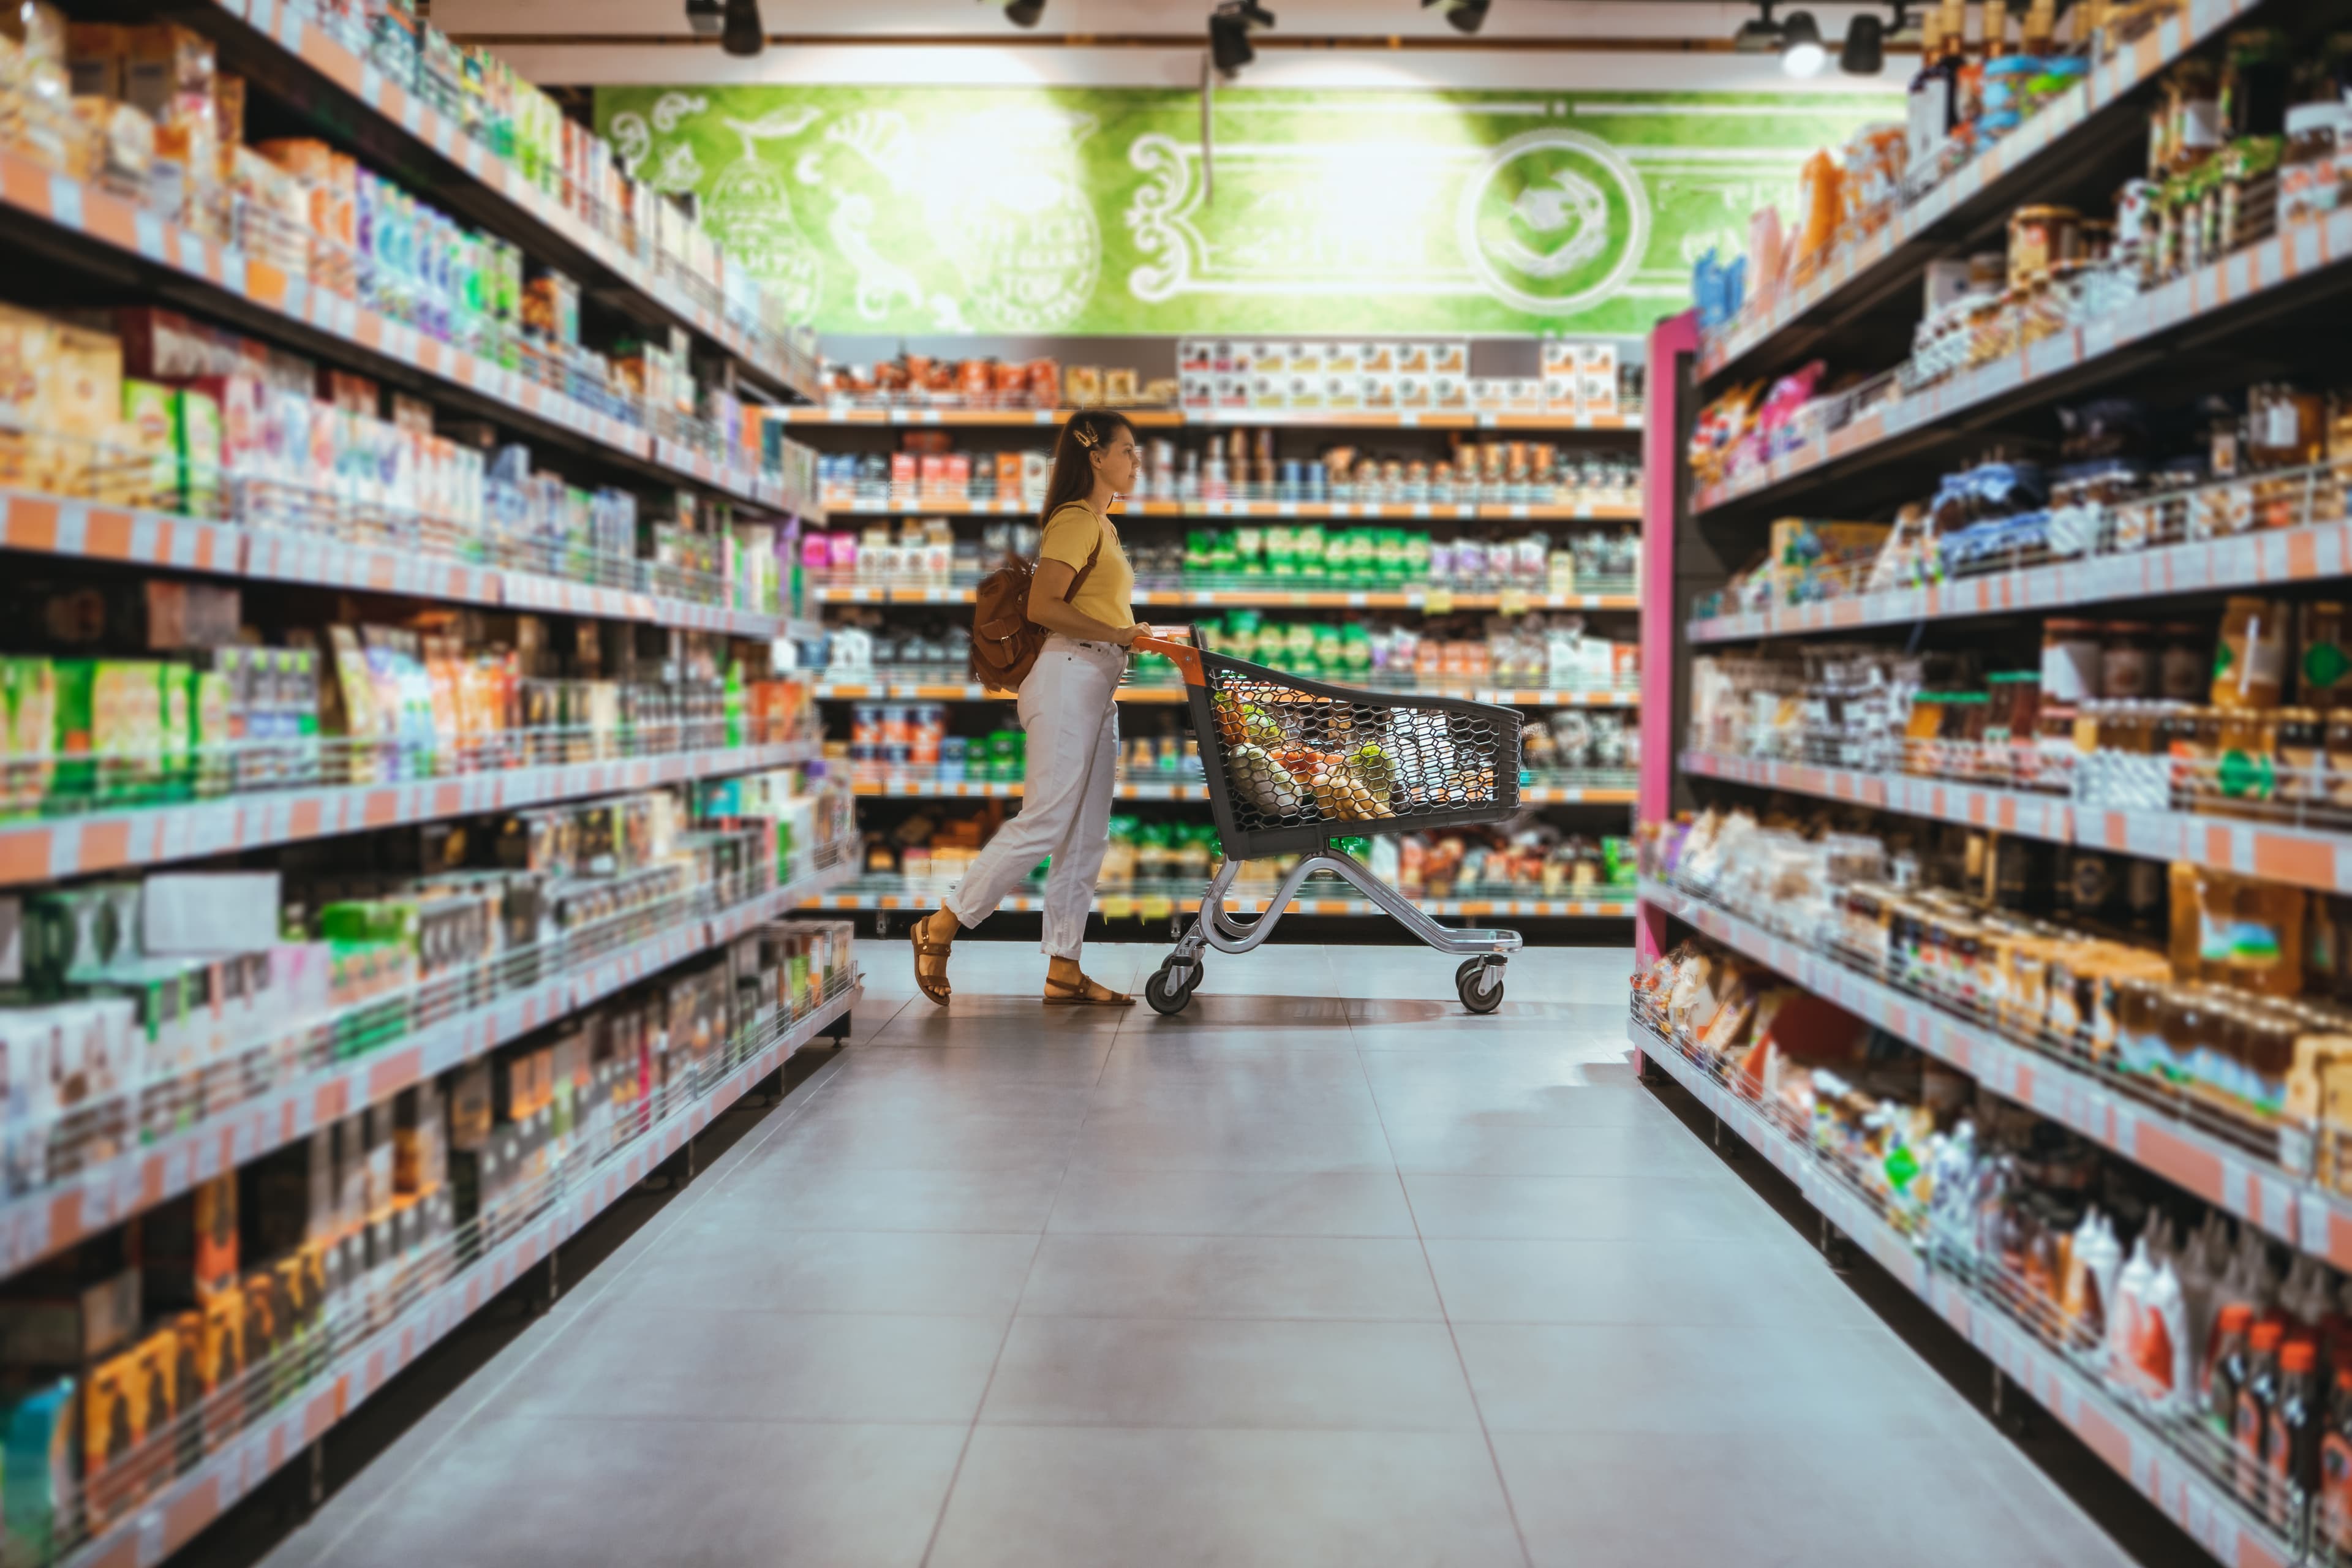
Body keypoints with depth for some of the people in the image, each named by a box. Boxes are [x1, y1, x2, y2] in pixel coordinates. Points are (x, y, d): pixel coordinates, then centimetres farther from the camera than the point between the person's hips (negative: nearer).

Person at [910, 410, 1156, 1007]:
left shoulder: (1102, 527, 22)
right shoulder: (1074, 520, -7)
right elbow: (1043, 607, -19)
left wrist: (1136, 635, 5)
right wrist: (1119, 634, -19)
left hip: (1098, 686, 10)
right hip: (1069, 674, -10)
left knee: (1086, 834, 6)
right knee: (1046, 820, -10)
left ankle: (1064, 971, 8)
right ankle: (940, 927, 2)